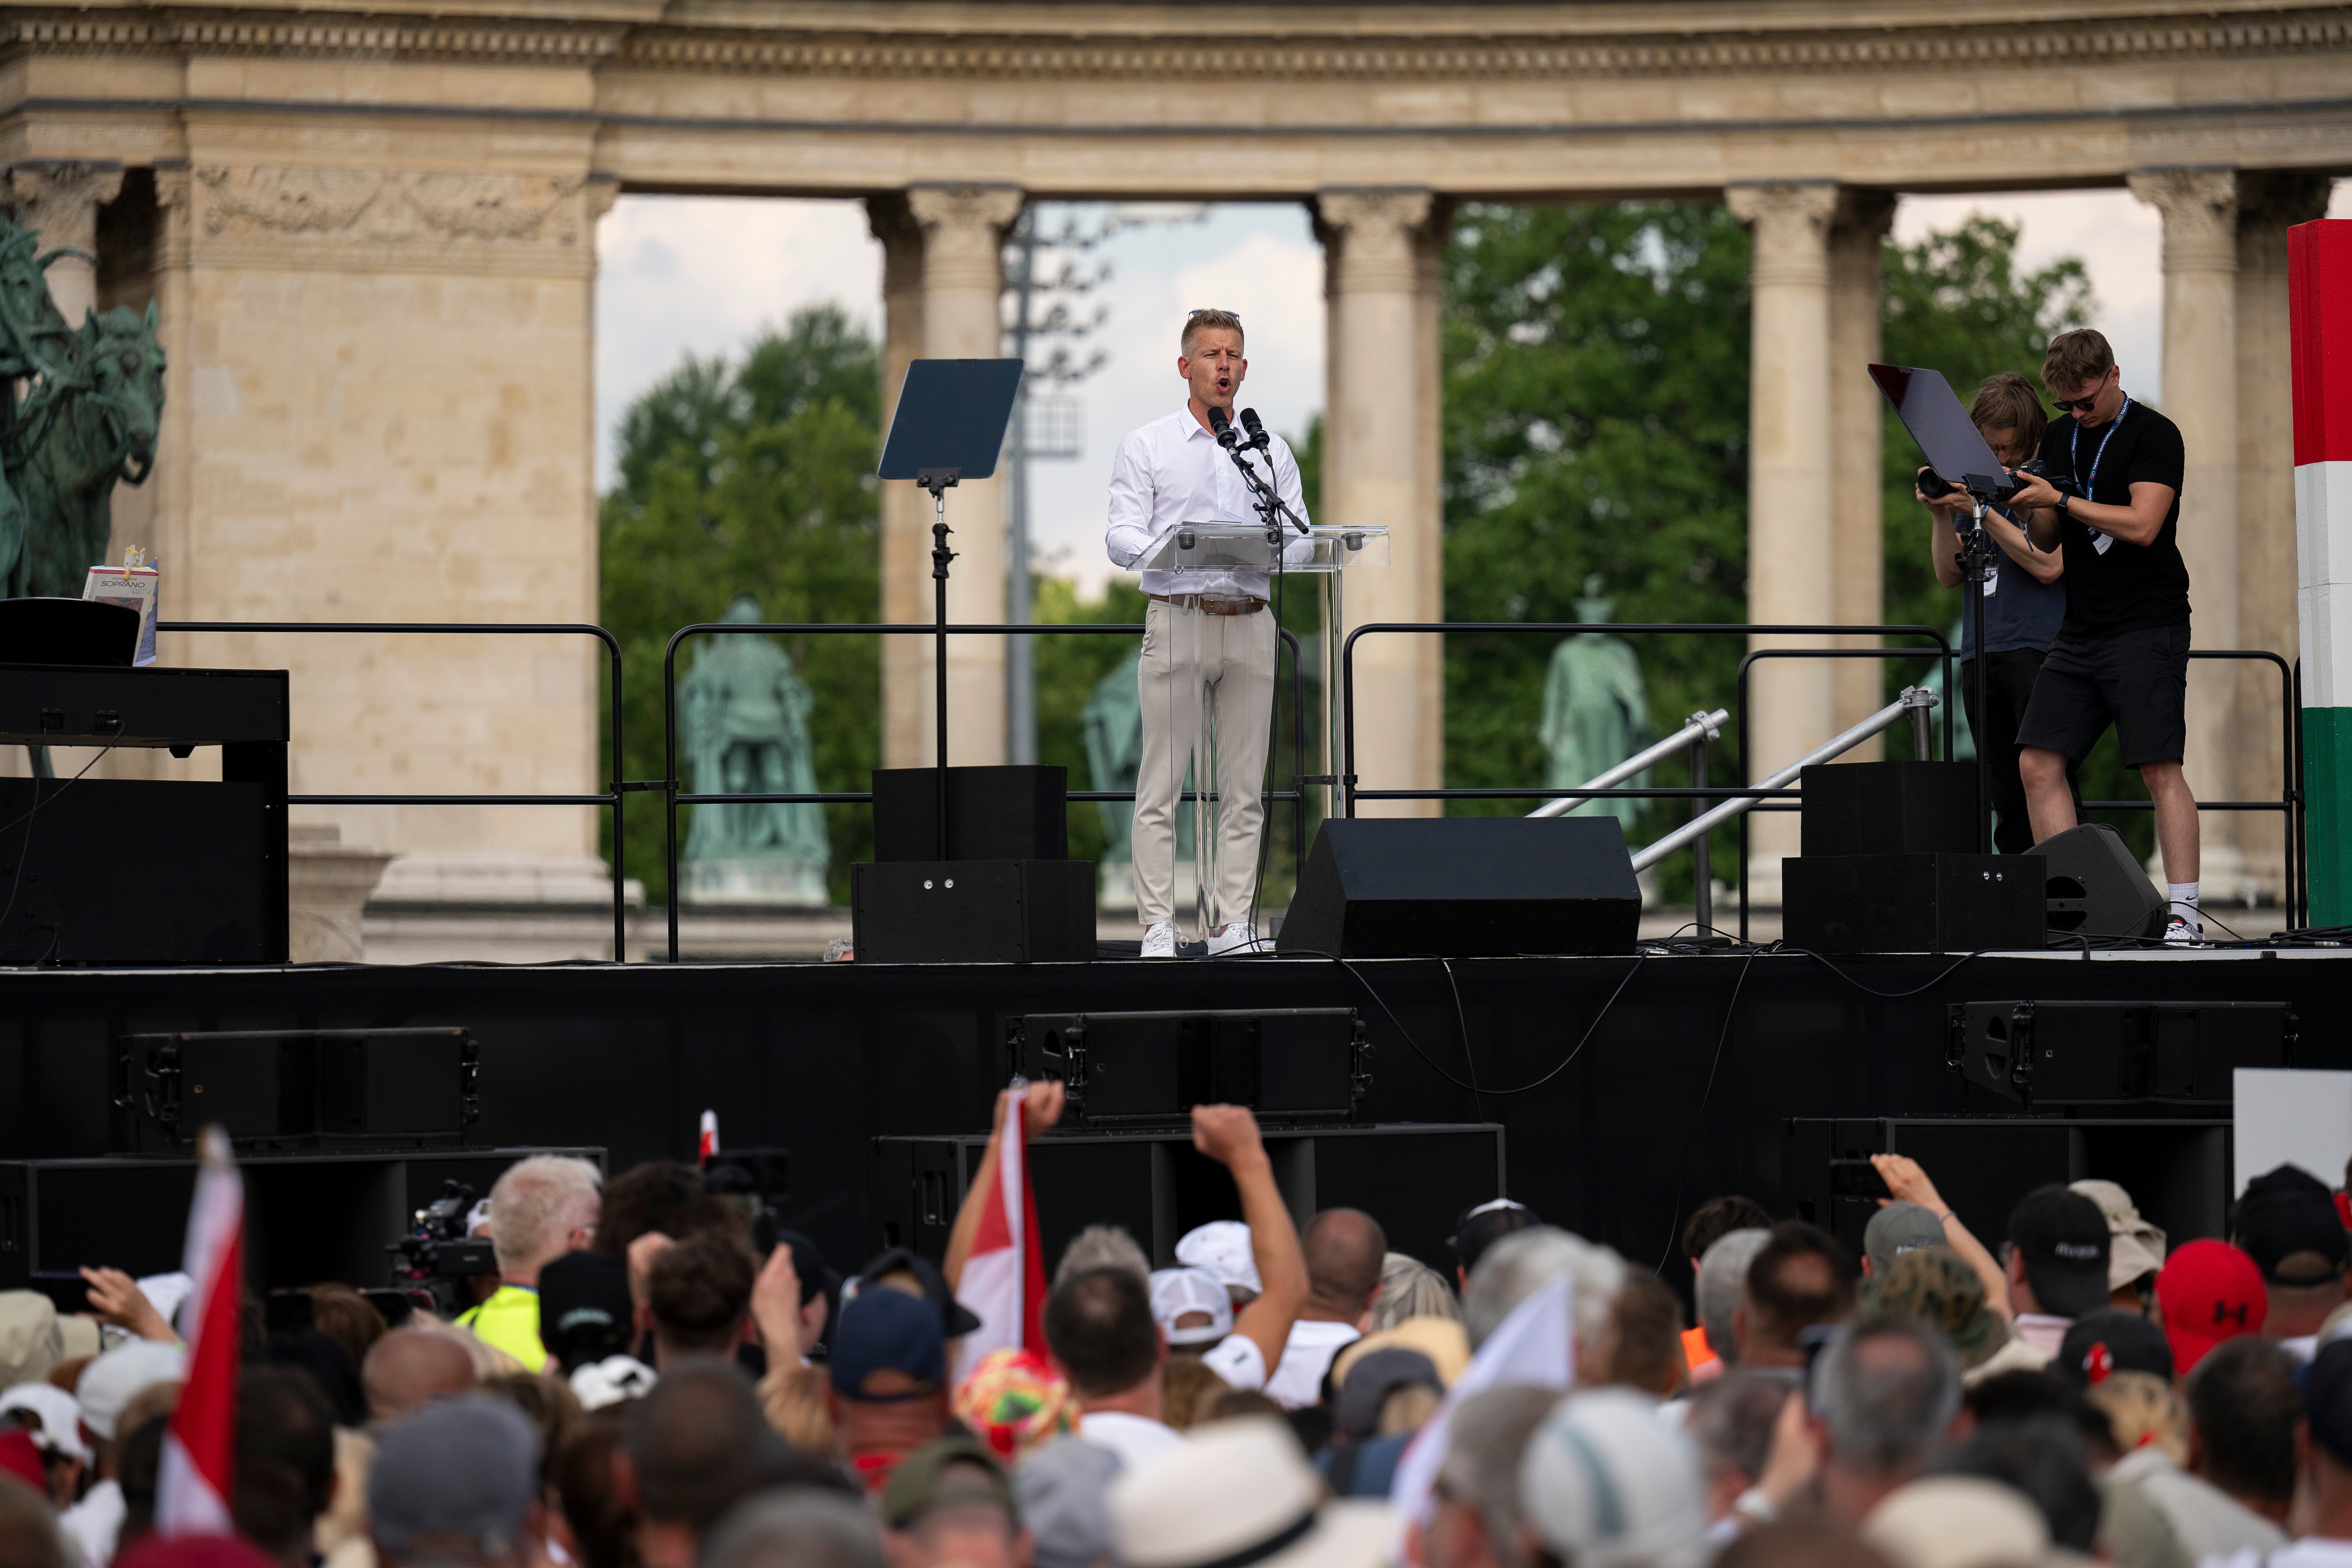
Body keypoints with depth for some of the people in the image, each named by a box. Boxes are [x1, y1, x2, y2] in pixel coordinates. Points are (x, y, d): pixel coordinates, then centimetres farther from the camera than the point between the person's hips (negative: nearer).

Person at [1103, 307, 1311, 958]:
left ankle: (1234, 928, 5)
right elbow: (1122, 536, -1)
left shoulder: (1271, 452, 16)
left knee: (1244, 788, 2)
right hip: (1178, 617, -3)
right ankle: (1158, 929, -6)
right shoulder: (1146, 446, 7)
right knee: (1161, 785, -6)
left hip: (1249, 623, 3)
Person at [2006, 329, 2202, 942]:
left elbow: (2142, 525, -17)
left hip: (2147, 628, -7)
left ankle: (2184, 911, -13)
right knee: (2038, 763, -2)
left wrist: (2062, 500, -15)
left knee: (2160, 769, -12)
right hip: (2081, 631, 7)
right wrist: (2030, 506, -2)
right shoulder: (2060, 440, 16)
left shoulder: (2153, 435, -5)